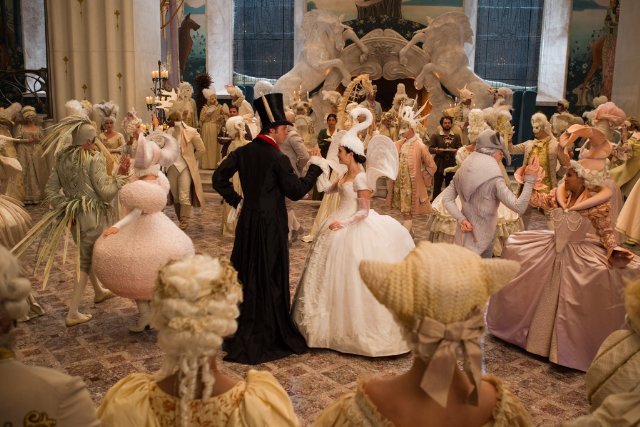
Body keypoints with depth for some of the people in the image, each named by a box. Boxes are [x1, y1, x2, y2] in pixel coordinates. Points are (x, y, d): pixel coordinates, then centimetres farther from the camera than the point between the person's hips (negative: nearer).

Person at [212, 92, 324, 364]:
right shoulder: (277, 158, -16)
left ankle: (242, 330, 29)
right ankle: (267, 335, 14)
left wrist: (236, 200, 9)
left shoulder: (243, 152, 3)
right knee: (269, 277, 4)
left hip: (248, 220, 7)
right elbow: (296, 191, -13)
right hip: (270, 223, -6)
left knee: (247, 273, 17)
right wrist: (315, 167, -5)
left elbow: (218, 178, 4)